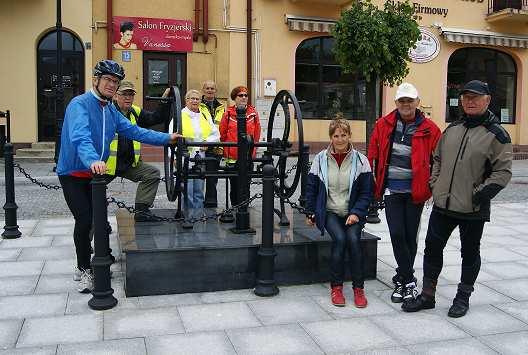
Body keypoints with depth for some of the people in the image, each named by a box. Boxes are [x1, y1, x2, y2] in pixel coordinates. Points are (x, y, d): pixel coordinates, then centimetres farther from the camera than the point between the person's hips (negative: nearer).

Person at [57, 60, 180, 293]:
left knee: (97, 219, 12)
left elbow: (134, 131, 9)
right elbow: (80, 137, -35)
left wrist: (166, 138, 5)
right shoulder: (80, 104, -18)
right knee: (84, 220, -11)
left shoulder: (110, 110, 8)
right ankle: (85, 270, 7)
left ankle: (86, 263, 32)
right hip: (73, 174, -7)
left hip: (96, 174, 7)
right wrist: (93, 160, -53)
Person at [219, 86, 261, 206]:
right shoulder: (228, 113, -1)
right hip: (232, 155, -1)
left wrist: (252, 147, 11)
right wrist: (225, 149, 8)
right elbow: (222, 133, 5)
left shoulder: (253, 113, 4)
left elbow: (257, 133, 11)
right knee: (234, 183, 5)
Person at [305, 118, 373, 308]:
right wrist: (311, 212, 5)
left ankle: (358, 288, -12)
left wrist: (356, 213, -11)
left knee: (353, 239, -27)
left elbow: (366, 192, 1)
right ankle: (336, 287, -11)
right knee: (339, 238, -26)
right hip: (329, 212, 0)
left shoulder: (360, 160, 1)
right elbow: (311, 188, 10)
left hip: (352, 213, 0)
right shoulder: (320, 159, 3)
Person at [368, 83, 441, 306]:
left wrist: (430, 187, -2)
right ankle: (409, 282, 6)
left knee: (410, 237, 7)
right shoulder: (384, 125, 2)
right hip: (391, 190, 1)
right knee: (397, 235, -6)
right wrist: (376, 185, 6)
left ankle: (402, 279, 24)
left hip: (415, 191, 0)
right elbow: (373, 156, 8)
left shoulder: (429, 129, -2)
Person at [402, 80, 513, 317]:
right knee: (432, 248, 8)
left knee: (470, 253, 12)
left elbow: (503, 171, -10)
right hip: (442, 205, 5)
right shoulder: (452, 129, 10)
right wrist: (434, 184, 7)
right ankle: (427, 296, 22)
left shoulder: (496, 134, -7)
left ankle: (463, 298, 28)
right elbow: (437, 159, 19)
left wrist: (482, 193, -17)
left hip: (473, 209, -5)